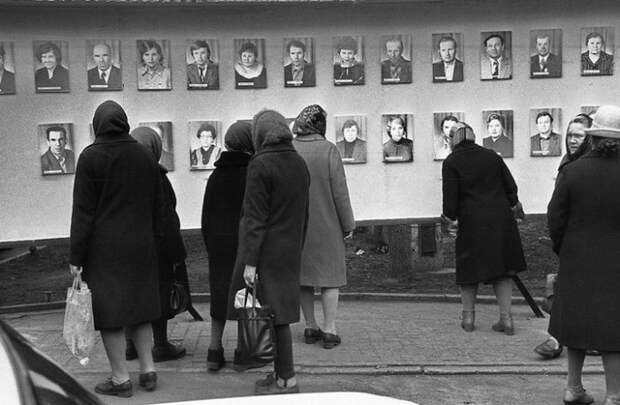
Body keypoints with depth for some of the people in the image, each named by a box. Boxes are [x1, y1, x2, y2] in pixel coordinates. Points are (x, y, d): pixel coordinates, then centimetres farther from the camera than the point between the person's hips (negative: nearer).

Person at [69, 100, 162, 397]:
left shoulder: (91, 157, -8)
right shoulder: (145, 156, 7)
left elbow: (83, 211, -10)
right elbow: (156, 206, 11)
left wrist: (76, 256, -7)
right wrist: (153, 241, 18)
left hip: (104, 249, -5)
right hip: (141, 247, 5)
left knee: (109, 312, 2)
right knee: (140, 305, 15)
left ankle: (121, 378, 6)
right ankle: (148, 370, 18)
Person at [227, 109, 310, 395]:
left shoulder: (260, 165, -13)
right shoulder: (300, 164, 10)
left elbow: (255, 217, -16)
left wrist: (250, 261, -15)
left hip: (267, 252, -8)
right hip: (290, 252, 8)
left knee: (273, 313, -1)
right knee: (280, 311, 14)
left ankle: (287, 380, 4)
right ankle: (280, 372, 22)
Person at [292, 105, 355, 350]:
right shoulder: (328, 150, -11)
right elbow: (339, 191, -10)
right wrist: (348, 224, -1)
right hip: (326, 225, -3)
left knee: (303, 276, 12)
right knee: (330, 276, 5)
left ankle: (311, 328, 20)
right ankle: (329, 330, 5)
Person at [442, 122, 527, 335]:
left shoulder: (451, 162, -4)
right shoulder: (491, 156, 8)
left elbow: (451, 197, -9)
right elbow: (511, 187, 9)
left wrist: (451, 216, 8)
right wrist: (509, 206, 25)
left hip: (472, 222, -3)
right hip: (501, 219, 3)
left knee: (470, 268, 12)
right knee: (502, 270, 11)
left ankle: (468, 317, 20)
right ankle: (506, 318, 10)